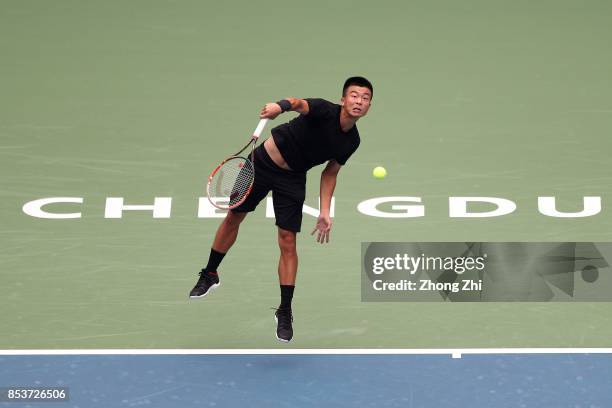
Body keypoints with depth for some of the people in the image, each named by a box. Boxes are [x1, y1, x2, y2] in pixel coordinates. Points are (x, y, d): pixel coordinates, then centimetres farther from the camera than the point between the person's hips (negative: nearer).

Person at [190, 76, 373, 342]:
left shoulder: (352, 141, -8)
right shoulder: (325, 111, -25)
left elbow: (330, 173, 5)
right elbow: (300, 104, -48)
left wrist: (324, 212, -1)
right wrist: (282, 106, -71)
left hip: (292, 179, 3)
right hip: (263, 162, -3)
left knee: (288, 243, -5)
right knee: (234, 217, 12)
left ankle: (285, 312, 5)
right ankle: (210, 275, 35)